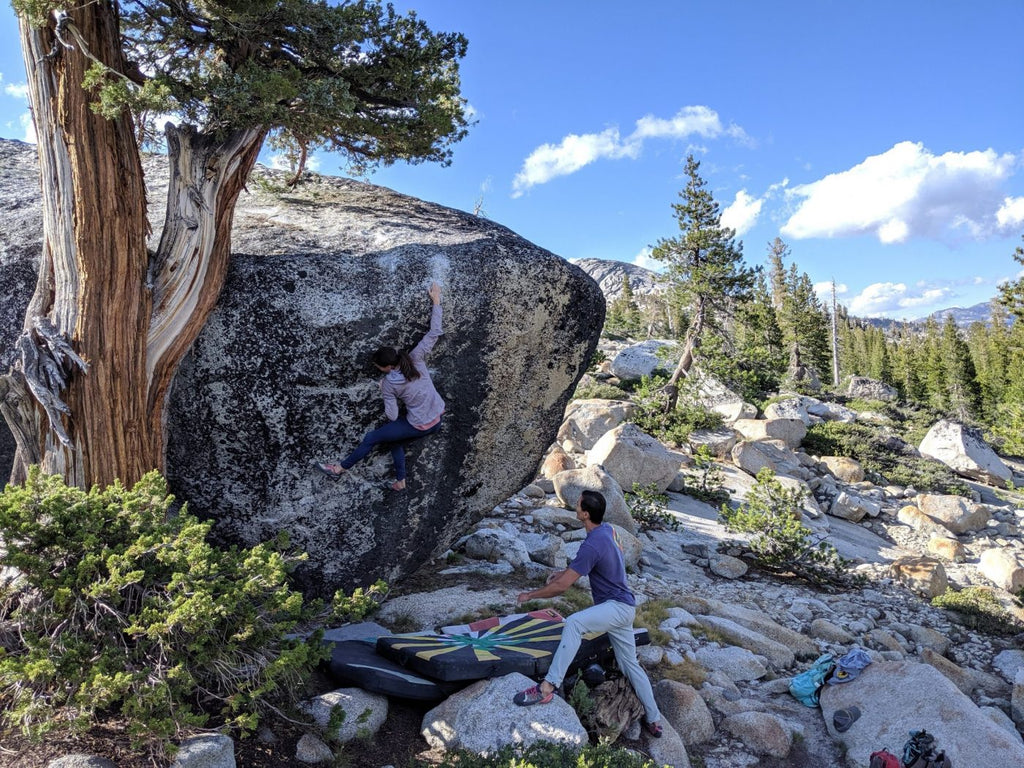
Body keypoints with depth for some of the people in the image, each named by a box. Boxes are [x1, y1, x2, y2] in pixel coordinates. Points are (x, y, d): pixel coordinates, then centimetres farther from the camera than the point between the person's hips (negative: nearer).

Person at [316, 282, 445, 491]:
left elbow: (392, 416, -11)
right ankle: (400, 480, 29)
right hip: (438, 420, 6)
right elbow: (434, 332, -9)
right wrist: (436, 300, -3)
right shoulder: (416, 358, -10)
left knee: (371, 438, 9)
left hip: (420, 426, -6)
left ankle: (341, 468, 27)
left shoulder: (389, 384, -17)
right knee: (393, 436, 26)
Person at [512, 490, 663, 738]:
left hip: (617, 606, -11)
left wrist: (530, 595, -10)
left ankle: (548, 686, -36)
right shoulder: (607, 529, 3)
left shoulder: (593, 545, -24)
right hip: (622, 608, 11)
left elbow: (562, 586, -22)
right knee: (630, 664, 19)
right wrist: (564, 571, 17)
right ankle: (654, 721, 30)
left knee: (574, 623, -33)